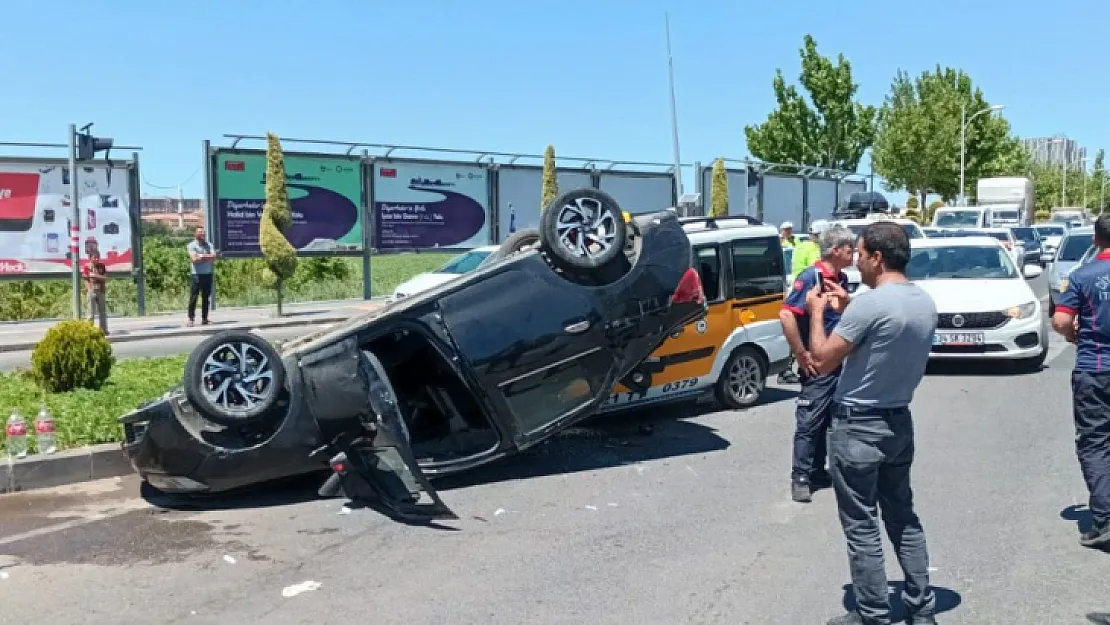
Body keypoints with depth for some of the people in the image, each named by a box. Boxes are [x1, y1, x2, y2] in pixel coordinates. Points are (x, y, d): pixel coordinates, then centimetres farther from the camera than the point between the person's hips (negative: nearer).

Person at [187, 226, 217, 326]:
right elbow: (194, 259, -13)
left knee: (206, 297, 7)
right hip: (197, 274, -4)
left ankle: (204, 318, 12)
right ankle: (191, 318, -1)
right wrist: (208, 257, -6)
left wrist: (202, 256, -10)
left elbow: (214, 257, -1)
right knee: (193, 297, -4)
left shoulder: (209, 245, 12)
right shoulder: (192, 245, 1)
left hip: (208, 274, 4)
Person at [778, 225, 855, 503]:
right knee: (809, 422, -3)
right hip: (817, 365, -8)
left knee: (829, 420, 15)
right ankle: (800, 477, 5)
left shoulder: (841, 278, 9)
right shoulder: (811, 276, -15)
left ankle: (818, 471, 26)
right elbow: (786, 315, -23)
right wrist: (801, 354, -20)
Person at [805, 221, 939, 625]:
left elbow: (822, 361, -16)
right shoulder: (925, 303, 4)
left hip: (857, 428, -8)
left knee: (861, 527, 3)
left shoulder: (869, 304, -22)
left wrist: (817, 312, -2)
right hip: (900, 423, 8)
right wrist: (846, 307, 15)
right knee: (903, 518, 19)